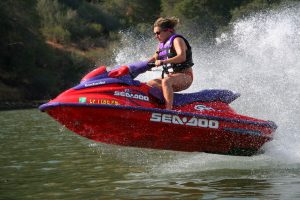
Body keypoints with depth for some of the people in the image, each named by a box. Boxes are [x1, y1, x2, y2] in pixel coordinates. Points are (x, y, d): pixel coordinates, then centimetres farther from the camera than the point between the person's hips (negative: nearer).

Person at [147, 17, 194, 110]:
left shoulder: (176, 40, -9)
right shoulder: (162, 44, 16)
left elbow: (182, 57, -26)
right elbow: (154, 58, 25)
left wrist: (163, 62, -35)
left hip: (185, 77, -9)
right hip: (172, 76, 9)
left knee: (166, 81, -37)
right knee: (149, 84, -2)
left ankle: (169, 110, -48)